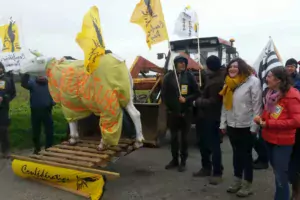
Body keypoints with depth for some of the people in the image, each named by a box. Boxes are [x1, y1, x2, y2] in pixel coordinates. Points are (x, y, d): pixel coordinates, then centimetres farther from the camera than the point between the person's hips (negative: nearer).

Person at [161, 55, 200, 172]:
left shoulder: (189, 76, -1)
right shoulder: (169, 76, -1)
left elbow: (197, 93, 0)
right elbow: (164, 94, 3)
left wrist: (186, 99, -14)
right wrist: (169, 106, -2)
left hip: (186, 112, -1)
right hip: (172, 112, 1)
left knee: (184, 137, 7)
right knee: (174, 137, 11)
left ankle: (183, 162, 18)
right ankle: (174, 160, 25)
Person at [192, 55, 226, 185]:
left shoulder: (217, 82, -24)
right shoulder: (216, 76, 6)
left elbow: (213, 101, -24)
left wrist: (198, 102, -11)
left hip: (212, 118, -10)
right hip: (204, 116, 10)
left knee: (214, 145, 0)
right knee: (203, 143, 18)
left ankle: (217, 173, 12)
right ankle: (206, 168, 32)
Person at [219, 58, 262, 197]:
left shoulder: (253, 81, -11)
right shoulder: (229, 83, 11)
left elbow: (257, 105, -13)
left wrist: (254, 126, -15)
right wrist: (223, 123, 9)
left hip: (246, 126, -6)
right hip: (232, 125, 6)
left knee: (246, 155, 6)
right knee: (236, 154, 17)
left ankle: (247, 185, 21)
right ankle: (237, 181, 31)